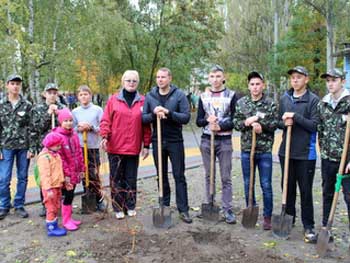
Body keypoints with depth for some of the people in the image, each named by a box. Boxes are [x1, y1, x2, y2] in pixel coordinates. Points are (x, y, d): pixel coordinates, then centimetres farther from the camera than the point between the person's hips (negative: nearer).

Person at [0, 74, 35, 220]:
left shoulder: (27, 105, 3)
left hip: (23, 146, 0)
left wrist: (31, 148, -4)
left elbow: (31, 128, 2)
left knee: (22, 178, 8)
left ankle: (19, 206, 20)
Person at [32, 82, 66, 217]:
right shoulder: (38, 109, 7)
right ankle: (45, 205, 14)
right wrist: (48, 114, -11)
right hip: (43, 146, 0)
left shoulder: (62, 108, 8)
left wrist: (58, 113, -9)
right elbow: (37, 127, -2)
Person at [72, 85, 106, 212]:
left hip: (93, 146, -2)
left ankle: (99, 199, 15)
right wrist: (78, 128, -10)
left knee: (94, 175, -3)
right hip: (79, 146, 2)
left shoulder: (98, 110, 0)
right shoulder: (75, 112, 7)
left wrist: (91, 127, -16)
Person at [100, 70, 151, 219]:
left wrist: (146, 145, 3)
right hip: (115, 147, -1)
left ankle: (130, 206, 24)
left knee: (131, 179, 10)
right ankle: (118, 208, 18)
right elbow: (106, 120, 0)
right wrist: (105, 136, -15)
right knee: (116, 179, 7)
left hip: (134, 148, 1)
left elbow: (146, 125, 5)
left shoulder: (142, 101, 5)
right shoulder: (113, 100, 2)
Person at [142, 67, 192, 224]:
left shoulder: (179, 95, -3)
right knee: (161, 176, 12)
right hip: (157, 141, 3)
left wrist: (169, 113, -23)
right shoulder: (150, 96, 5)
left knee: (179, 176, 1)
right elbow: (143, 118, 3)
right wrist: (154, 114, -17)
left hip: (175, 141, -3)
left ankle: (183, 210, 7)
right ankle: (164, 206, 23)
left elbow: (186, 117, -10)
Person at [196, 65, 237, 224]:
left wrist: (220, 126, -16)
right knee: (209, 176, 9)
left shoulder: (231, 95, 1)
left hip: (225, 141, -2)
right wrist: (207, 120, -14)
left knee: (226, 177, 0)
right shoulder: (203, 96, 8)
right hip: (206, 140, 3)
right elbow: (198, 121, 6)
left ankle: (227, 210, 6)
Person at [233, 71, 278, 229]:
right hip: (246, 149, 2)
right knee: (248, 184, 11)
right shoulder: (241, 103, 5)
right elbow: (235, 123, 3)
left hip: (265, 150, -2)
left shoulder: (270, 103, -1)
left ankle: (267, 216, 17)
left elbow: (276, 123, -4)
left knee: (266, 185, 3)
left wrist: (261, 124, -19)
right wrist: (246, 122, -15)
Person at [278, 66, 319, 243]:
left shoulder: (313, 100, -5)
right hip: (286, 151, 5)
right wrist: (284, 123, -8)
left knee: (306, 191, 2)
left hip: (306, 153, -4)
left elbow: (315, 125, -12)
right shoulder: (284, 99, 10)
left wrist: (295, 117, -19)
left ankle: (308, 227, 14)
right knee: (288, 187, 14)